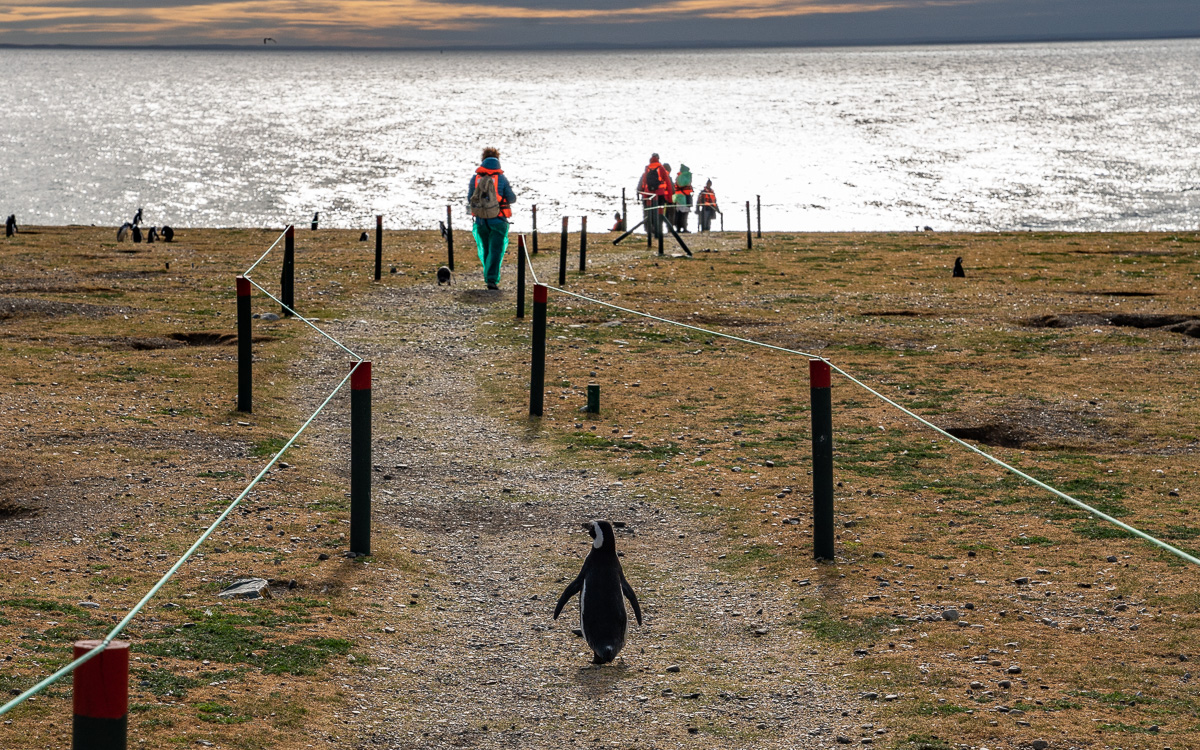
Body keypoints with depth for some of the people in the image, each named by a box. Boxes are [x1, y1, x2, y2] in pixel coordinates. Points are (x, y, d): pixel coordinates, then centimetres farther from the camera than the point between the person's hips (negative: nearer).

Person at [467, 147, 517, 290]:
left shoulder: (475, 178, -1)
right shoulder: (501, 179, -8)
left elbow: (469, 199, 2)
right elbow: (512, 199, -5)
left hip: (480, 220, 3)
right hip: (498, 221, -3)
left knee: (485, 249, 19)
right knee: (496, 250, -3)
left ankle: (489, 276, 28)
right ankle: (492, 279, -15)